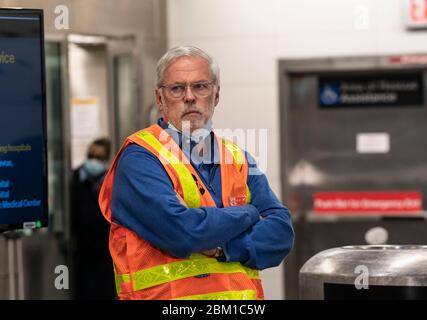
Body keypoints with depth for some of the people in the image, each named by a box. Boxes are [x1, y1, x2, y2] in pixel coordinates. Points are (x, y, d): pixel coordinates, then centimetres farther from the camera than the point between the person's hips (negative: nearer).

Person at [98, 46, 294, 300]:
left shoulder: (238, 159, 17)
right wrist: (248, 215, 0)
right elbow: (180, 231, -14)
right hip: (168, 296, -3)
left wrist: (225, 247, -8)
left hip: (241, 294, 3)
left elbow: (281, 232, 8)